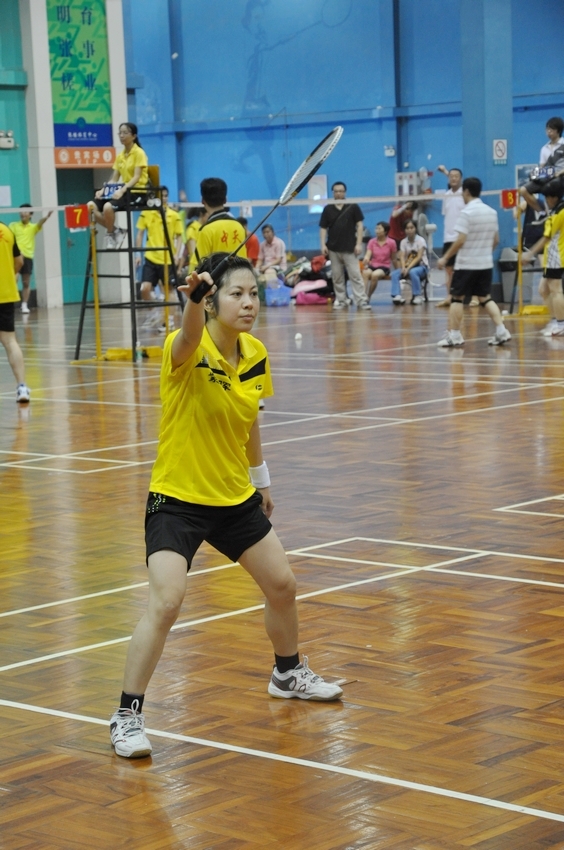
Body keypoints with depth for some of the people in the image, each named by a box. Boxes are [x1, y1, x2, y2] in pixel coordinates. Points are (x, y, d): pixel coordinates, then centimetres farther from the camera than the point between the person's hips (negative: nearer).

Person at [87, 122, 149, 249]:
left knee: (108, 206, -34)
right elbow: (114, 179, 13)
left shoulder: (139, 153, -7)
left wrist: (122, 190, -30)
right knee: (91, 206, -13)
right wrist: (103, 190, -6)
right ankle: (115, 231, -3)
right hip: (124, 191, 7)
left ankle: (111, 234, -8)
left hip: (137, 193, -7)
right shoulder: (120, 156, 14)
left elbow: (136, 177, -17)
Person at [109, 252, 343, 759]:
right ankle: (127, 717, -6)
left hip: (235, 498, 7)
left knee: (282, 585, 16)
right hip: (176, 499, -7)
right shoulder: (187, 351, -21)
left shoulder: (255, 355, -1)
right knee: (166, 603, -20)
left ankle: (289, 674, 44)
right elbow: (190, 339, -48)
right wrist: (193, 300, -69)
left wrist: (261, 479, 25)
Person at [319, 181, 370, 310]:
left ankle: (361, 301, -10)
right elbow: (323, 228, 10)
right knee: (337, 277, 6)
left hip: (350, 248, -3)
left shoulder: (353, 207, 2)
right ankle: (341, 300, 13)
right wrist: (323, 244, -3)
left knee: (355, 275, -8)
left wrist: (359, 244, -6)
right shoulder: (328, 209, 8)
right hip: (333, 249, 3)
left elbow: (359, 225, 1)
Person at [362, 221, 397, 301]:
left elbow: (393, 259, 6)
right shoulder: (372, 242, 5)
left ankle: (369, 296, -19)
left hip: (384, 267, -2)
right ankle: (364, 296, -42)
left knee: (375, 274, -36)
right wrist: (365, 260, -30)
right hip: (372, 265, 2)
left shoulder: (391, 242, -2)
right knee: (365, 273, -34)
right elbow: (368, 255, -7)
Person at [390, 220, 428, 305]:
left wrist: (408, 268, -27)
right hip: (407, 266, 4)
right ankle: (397, 295, -34)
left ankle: (417, 296, -28)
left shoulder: (420, 240, -6)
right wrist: (403, 267, -25)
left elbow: (419, 257, -15)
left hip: (421, 266, -4)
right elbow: (402, 257, -4)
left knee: (412, 272, -38)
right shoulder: (403, 242, 7)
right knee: (394, 274, -24)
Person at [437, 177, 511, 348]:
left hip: (466, 263, -6)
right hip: (486, 263, 6)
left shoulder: (467, 212, -14)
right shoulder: (491, 212, 7)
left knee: (457, 298, 2)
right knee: (485, 298, 11)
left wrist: (445, 258, -11)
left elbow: (460, 240, -19)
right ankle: (501, 331, 1)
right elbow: (496, 240, 13)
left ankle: (454, 335, 1)